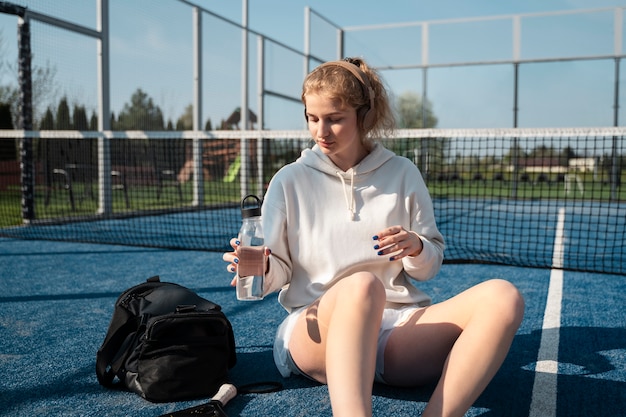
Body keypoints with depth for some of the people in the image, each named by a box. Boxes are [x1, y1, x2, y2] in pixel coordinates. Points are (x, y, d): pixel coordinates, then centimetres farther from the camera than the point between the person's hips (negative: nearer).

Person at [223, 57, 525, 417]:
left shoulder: (402, 174, 10)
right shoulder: (290, 181, 7)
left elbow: (430, 266, 13)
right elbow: (278, 272, 7)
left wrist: (416, 249, -10)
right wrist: (261, 270, -16)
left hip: (399, 326, 3)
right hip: (314, 329, -2)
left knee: (502, 297, -24)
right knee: (361, 285, -39)